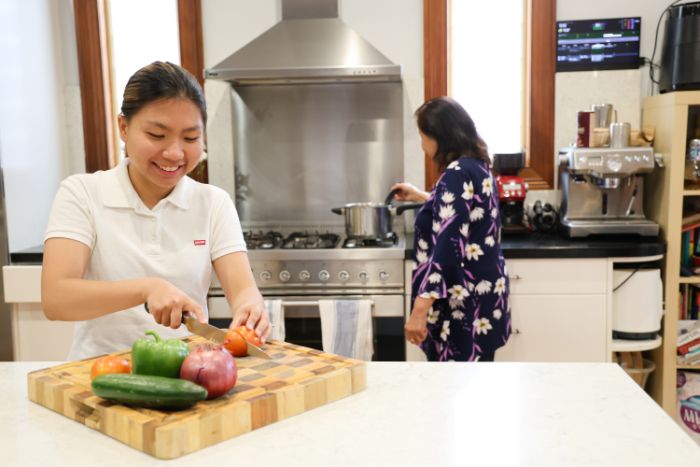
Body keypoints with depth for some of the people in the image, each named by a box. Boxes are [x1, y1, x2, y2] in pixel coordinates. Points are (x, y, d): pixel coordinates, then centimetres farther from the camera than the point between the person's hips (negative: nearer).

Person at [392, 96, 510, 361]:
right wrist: (420, 196, 42)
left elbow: (447, 249, -25)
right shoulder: (477, 166, 10)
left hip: (462, 300, -10)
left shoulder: (457, 174, -19)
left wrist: (420, 309, -26)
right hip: (481, 292, 10)